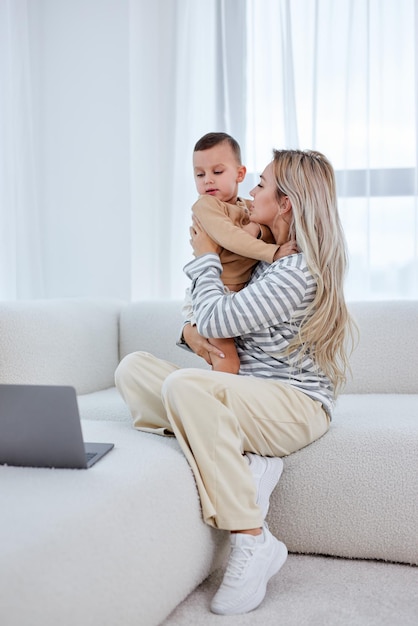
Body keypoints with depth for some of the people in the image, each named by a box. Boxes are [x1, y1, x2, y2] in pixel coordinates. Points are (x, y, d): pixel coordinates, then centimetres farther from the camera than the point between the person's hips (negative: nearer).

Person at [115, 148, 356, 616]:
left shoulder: (299, 272, -17)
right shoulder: (266, 257, 14)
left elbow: (218, 319, -19)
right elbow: (208, 324, 24)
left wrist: (204, 257, -4)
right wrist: (192, 331, 1)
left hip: (297, 405, -9)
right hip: (250, 397, 9)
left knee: (184, 385, -36)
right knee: (133, 367, -6)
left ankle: (252, 542, -27)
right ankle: (247, 461, -16)